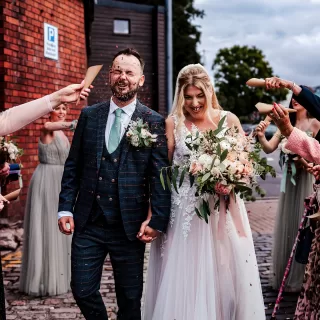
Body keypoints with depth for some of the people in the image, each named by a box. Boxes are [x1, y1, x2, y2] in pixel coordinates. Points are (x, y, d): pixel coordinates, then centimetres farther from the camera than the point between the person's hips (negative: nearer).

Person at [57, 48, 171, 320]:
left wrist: (157, 220, -12)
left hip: (130, 226, -2)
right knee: (82, 290, 8)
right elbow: (73, 166, 8)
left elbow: (160, 174, -6)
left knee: (130, 298, 10)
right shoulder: (89, 115, 6)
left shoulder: (154, 122, -3)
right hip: (88, 223, 3)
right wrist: (65, 208, 1)